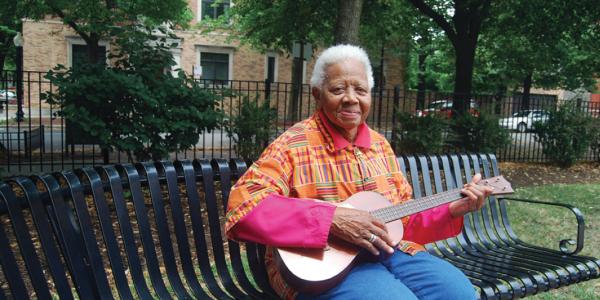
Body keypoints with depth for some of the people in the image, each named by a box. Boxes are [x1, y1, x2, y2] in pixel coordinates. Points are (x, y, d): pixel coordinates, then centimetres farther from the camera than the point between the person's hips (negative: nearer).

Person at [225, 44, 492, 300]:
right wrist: (332, 218, -29)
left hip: (388, 251, 7)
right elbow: (243, 207, -24)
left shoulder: (380, 145, 11)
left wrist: (453, 209, -1)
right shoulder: (293, 145, -10)